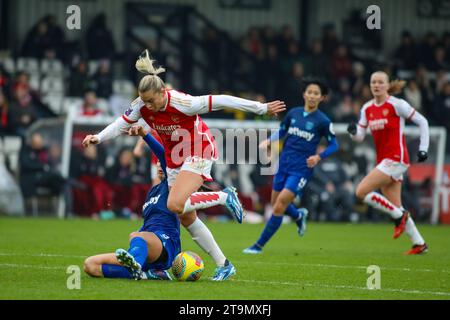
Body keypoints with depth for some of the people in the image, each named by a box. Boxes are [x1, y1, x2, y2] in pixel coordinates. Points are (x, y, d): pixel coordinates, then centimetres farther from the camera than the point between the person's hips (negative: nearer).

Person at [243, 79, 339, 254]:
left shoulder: (323, 121, -7)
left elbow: (333, 145, 0)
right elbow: (281, 131, 18)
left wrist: (318, 157, -15)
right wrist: (269, 141, -1)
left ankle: (259, 245, -3)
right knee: (276, 204, 15)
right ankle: (299, 216, 48)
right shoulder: (293, 113, 5)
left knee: (279, 207, -12)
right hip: (284, 164, 5)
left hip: (302, 169, -5)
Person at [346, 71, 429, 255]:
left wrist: (423, 148, -7)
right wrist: (353, 131, -12)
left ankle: (399, 216, -4)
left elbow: (422, 122, -2)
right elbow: (360, 137, 10)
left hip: (396, 159, -7)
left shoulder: (397, 105, -8)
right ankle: (419, 243, 17)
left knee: (361, 191, -17)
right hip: (383, 161, 7)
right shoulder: (367, 108, 10)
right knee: (395, 207, 7)